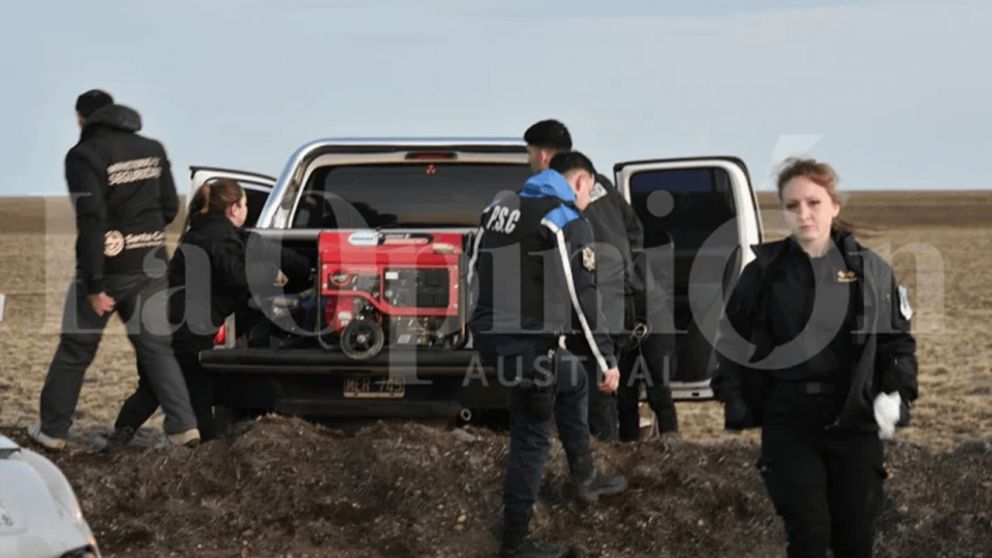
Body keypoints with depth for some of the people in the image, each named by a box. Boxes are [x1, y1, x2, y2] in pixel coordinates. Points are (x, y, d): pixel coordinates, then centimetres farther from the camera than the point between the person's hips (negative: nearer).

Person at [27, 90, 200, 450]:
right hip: (150, 267, 5)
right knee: (155, 347, 9)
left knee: (75, 349, 8)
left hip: (108, 267, -5)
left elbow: (91, 221, -19)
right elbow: (170, 208, 11)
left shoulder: (84, 156, -12)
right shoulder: (153, 150, 7)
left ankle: (52, 431, 16)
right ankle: (183, 426, -3)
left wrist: (95, 285, -19)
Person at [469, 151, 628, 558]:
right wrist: (607, 361, -9)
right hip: (527, 342, -8)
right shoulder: (568, 221, -9)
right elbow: (583, 298, -13)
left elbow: (477, 271, 18)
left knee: (572, 381, 30)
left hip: (490, 333, 8)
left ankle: (584, 477, 38)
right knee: (531, 438, 3)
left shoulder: (501, 205, 13)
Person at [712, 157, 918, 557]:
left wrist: (897, 392, -6)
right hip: (788, 425, -1)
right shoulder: (763, 273, 0)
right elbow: (733, 341, 8)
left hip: (855, 422, 1)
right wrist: (735, 400, 1)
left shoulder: (870, 270, 1)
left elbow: (898, 338, 7)